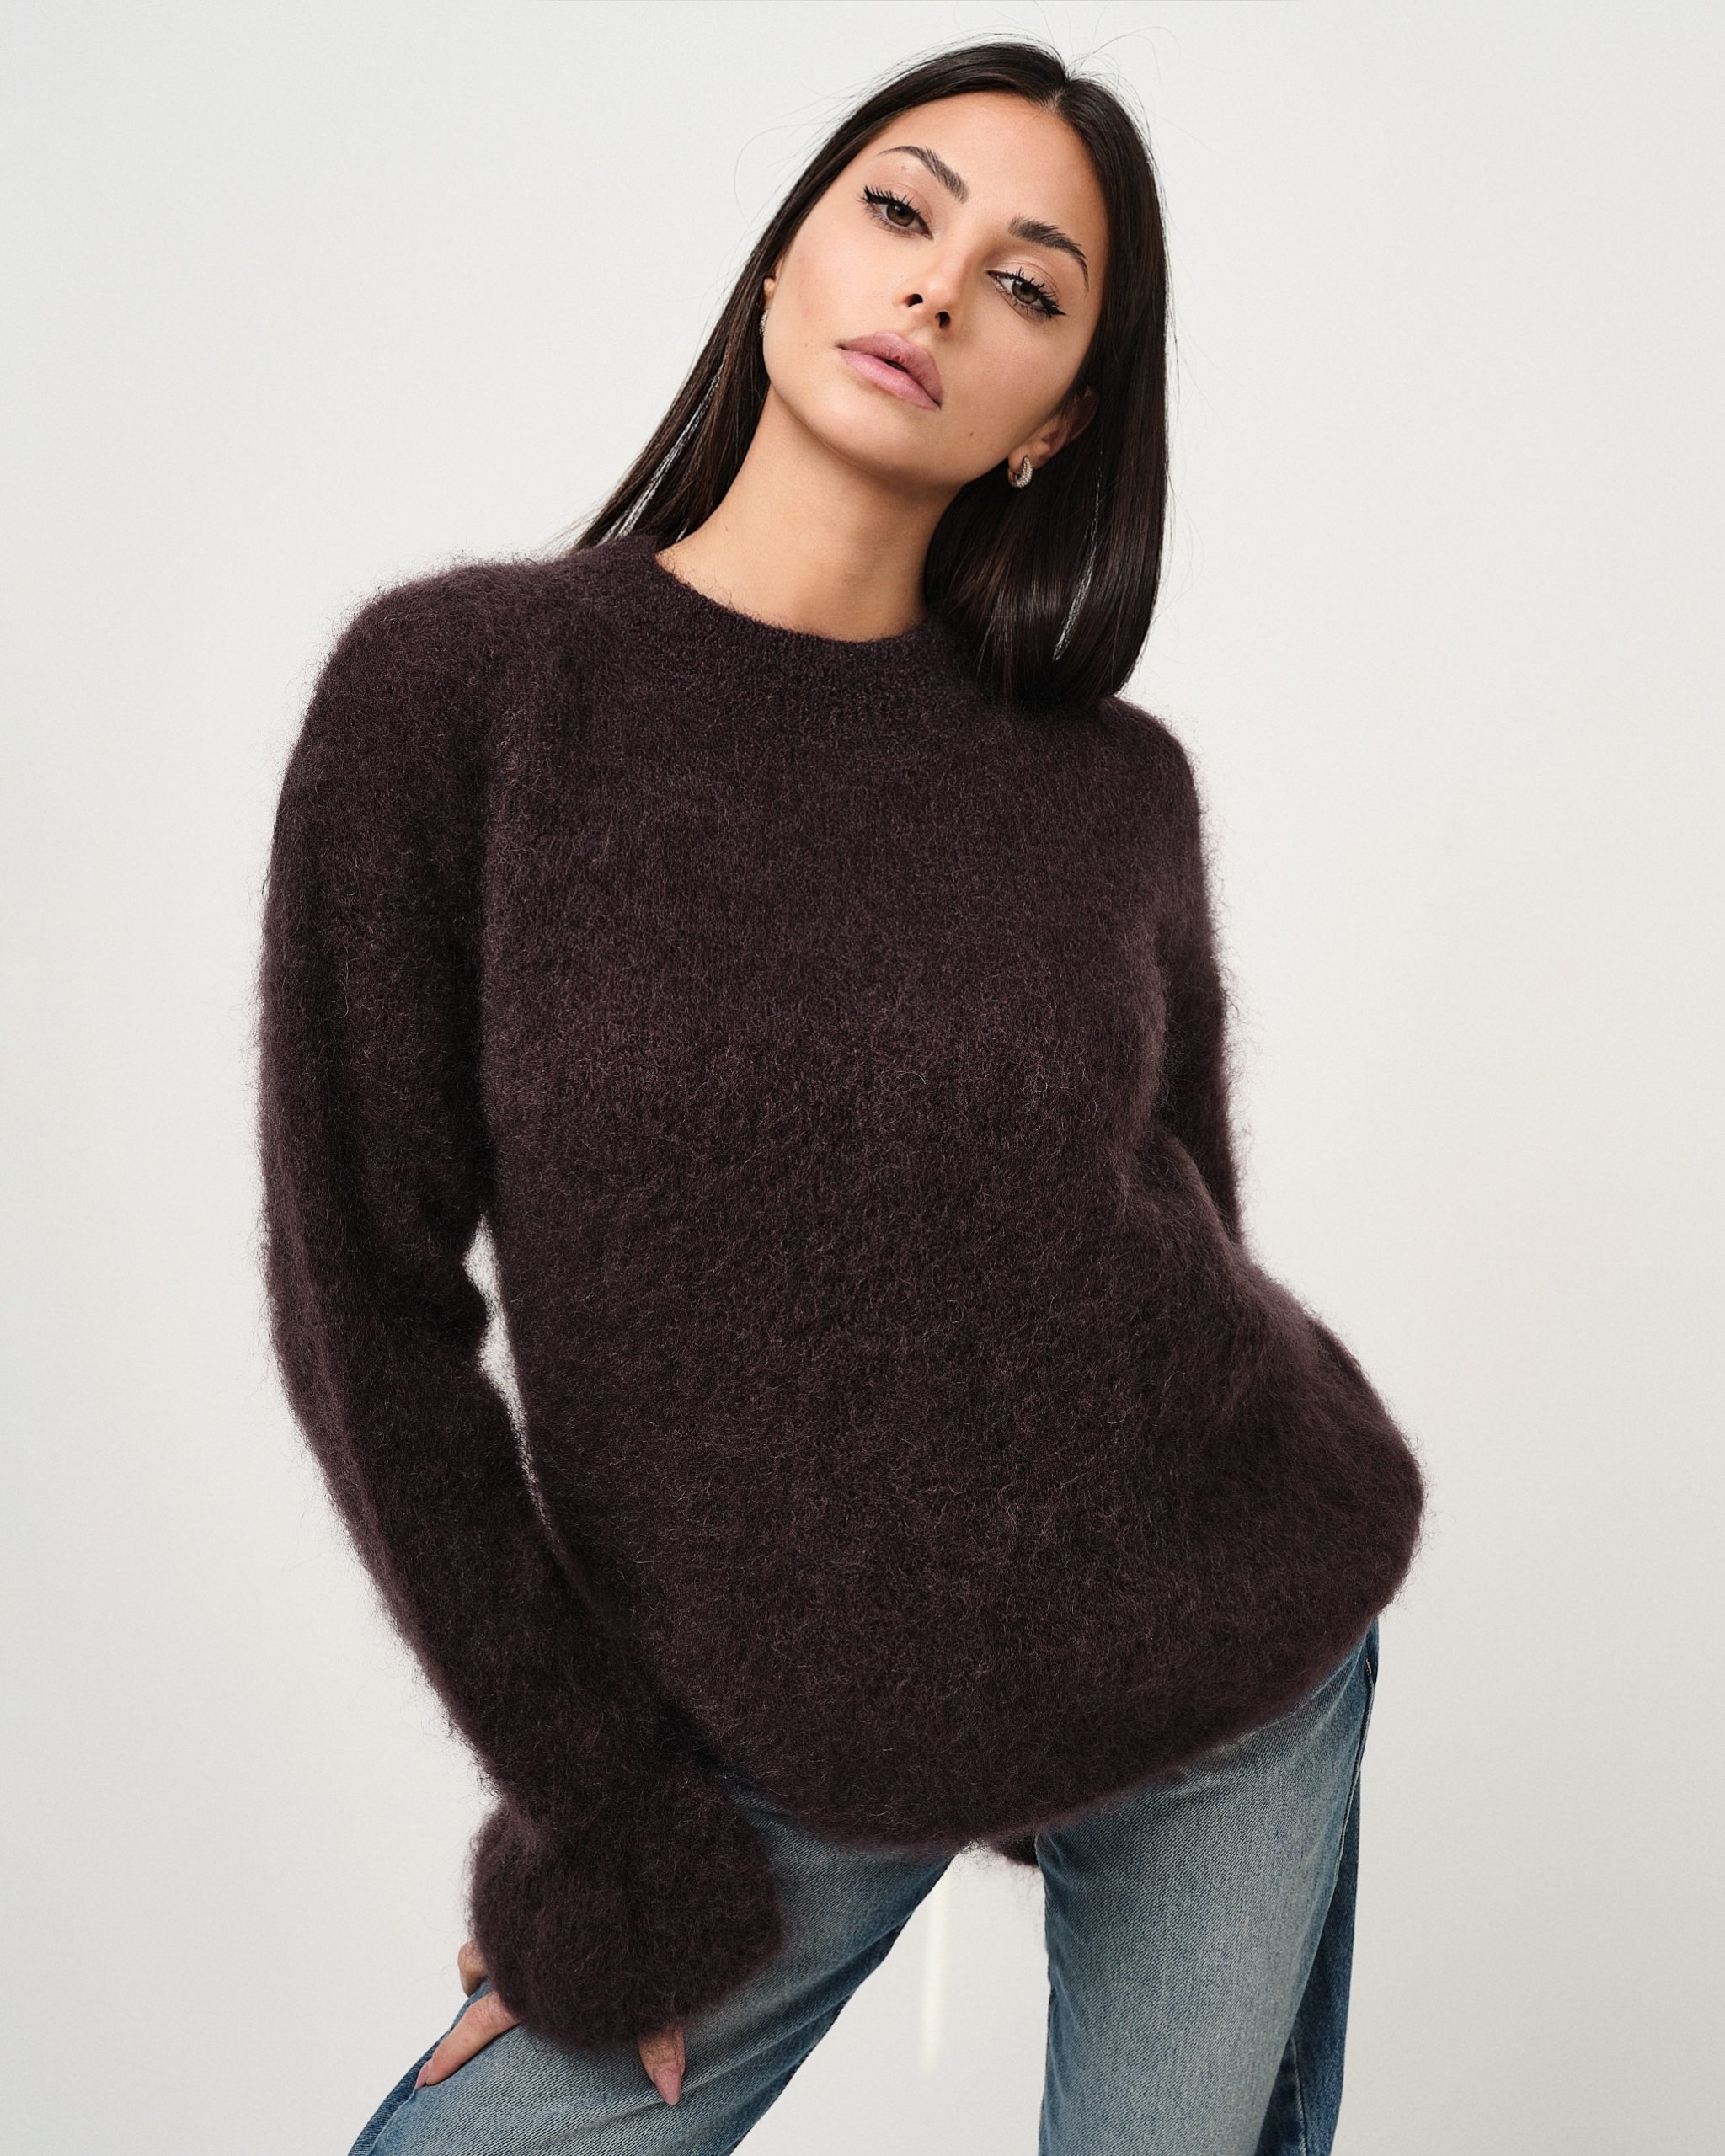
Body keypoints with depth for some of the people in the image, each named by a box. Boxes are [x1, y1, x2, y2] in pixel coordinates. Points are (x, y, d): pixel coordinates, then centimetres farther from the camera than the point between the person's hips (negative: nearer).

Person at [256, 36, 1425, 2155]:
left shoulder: (1112, 787, -4)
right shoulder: (456, 683, -11)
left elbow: (1180, 1232, 8)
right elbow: (365, 1293, -10)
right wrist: (603, 1827, -6)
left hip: (1234, 1671, 2)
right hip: (787, 1738, -1)